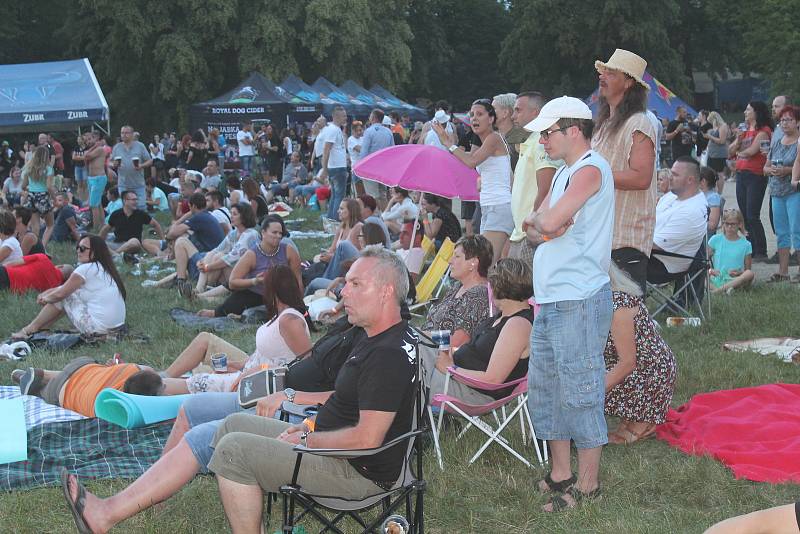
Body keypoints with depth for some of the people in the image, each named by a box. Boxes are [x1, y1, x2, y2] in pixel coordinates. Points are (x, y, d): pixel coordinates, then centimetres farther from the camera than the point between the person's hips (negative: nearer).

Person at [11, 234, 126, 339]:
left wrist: (45, 298, 13)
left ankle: (30, 330, 15)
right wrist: (44, 294, 10)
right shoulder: (104, 269, 16)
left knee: (62, 297, 5)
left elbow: (60, 293, -7)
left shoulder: (86, 269, -12)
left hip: (98, 327, -9)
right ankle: (39, 327, 24)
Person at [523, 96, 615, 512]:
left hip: (579, 301, -10)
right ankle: (560, 474, 25)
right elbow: (532, 226, 14)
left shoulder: (591, 169, -12)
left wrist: (541, 220, -1)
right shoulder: (564, 172, 19)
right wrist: (541, 225, -7)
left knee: (580, 393, -3)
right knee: (544, 388, 14)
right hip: (551, 301, 10)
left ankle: (588, 484, 6)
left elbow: (548, 221, -22)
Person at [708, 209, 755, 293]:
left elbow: (748, 270, 9)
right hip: (715, 280, 0)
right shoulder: (715, 240, 10)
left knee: (751, 274, -32)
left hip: (735, 280, 0)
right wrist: (710, 270, -11)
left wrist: (739, 273, -13)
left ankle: (720, 289, -37)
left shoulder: (745, 245, 8)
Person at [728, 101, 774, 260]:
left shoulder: (763, 131, -7)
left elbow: (750, 151, -17)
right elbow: (730, 151, 15)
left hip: (755, 176, -8)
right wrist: (738, 140, -4)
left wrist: (738, 152, 3)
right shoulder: (745, 131, 18)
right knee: (745, 216, 10)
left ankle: (761, 252, -6)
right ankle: (750, 249, 16)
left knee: (752, 216, -11)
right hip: (741, 175, 8)